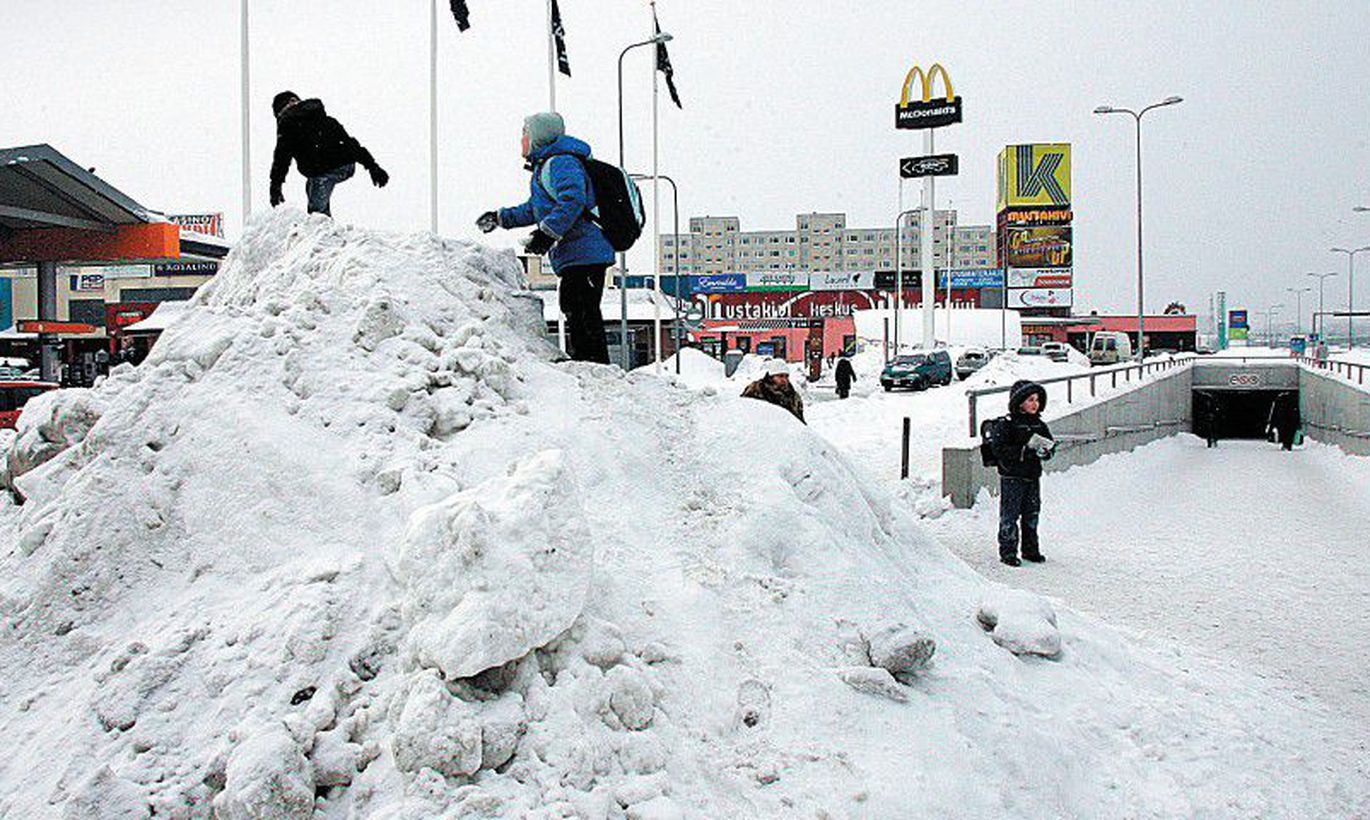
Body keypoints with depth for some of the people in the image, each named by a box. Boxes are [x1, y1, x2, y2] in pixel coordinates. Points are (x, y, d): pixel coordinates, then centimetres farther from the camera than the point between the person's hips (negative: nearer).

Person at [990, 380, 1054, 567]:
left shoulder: (1039, 425, 9)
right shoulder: (1007, 425, -11)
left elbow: (1050, 446, 15)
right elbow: (1000, 450, -18)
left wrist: (1044, 451, -8)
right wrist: (1024, 450, -24)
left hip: (1033, 476, 6)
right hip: (1012, 477, -6)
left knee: (1032, 514, 13)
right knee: (1010, 515, -1)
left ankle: (1030, 550, 24)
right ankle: (1007, 551, 7)